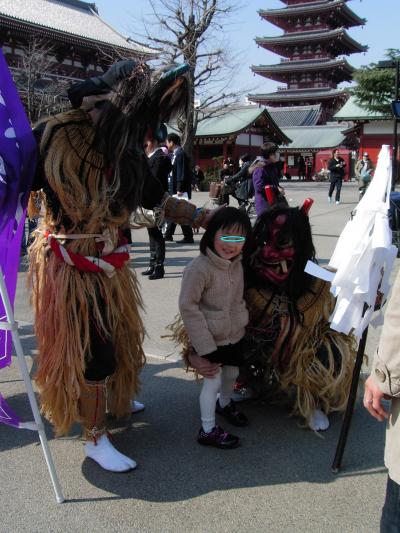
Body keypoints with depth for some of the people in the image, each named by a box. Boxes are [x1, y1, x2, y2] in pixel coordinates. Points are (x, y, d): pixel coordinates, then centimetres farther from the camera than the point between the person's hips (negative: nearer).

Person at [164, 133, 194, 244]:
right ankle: (168, 235, 25)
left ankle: (188, 237, 0)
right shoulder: (175, 154, 15)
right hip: (175, 189, 10)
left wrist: (180, 189, -23)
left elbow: (181, 173, -21)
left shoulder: (180, 153, -15)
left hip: (180, 189, -10)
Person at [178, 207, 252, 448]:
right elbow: (187, 305, -22)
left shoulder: (238, 263, -2)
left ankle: (224, 404, 51)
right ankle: (208, 430, 16)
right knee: (213, 380, -1)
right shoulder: (200, 268, -25)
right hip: (211, 338, -7)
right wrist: (203, 340, -21)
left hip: (235, 335, 7)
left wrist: (242, 318, 11)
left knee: (232, 374, 22)